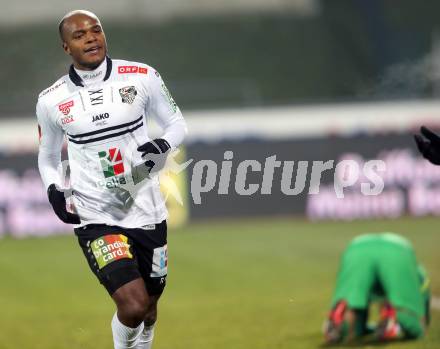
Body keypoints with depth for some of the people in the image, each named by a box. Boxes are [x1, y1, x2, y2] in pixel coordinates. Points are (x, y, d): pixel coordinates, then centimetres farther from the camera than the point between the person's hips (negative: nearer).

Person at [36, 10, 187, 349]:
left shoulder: (142, 77, -4)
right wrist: (54, 189, -7)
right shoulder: (52, 101, -3)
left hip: (147, 212, 2)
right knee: (133, 305, -20)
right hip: (96, 218, -2)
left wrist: (163, 144, -14)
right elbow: (48, 156, 13)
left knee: (148, 309, 16)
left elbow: (177, 124, 8)